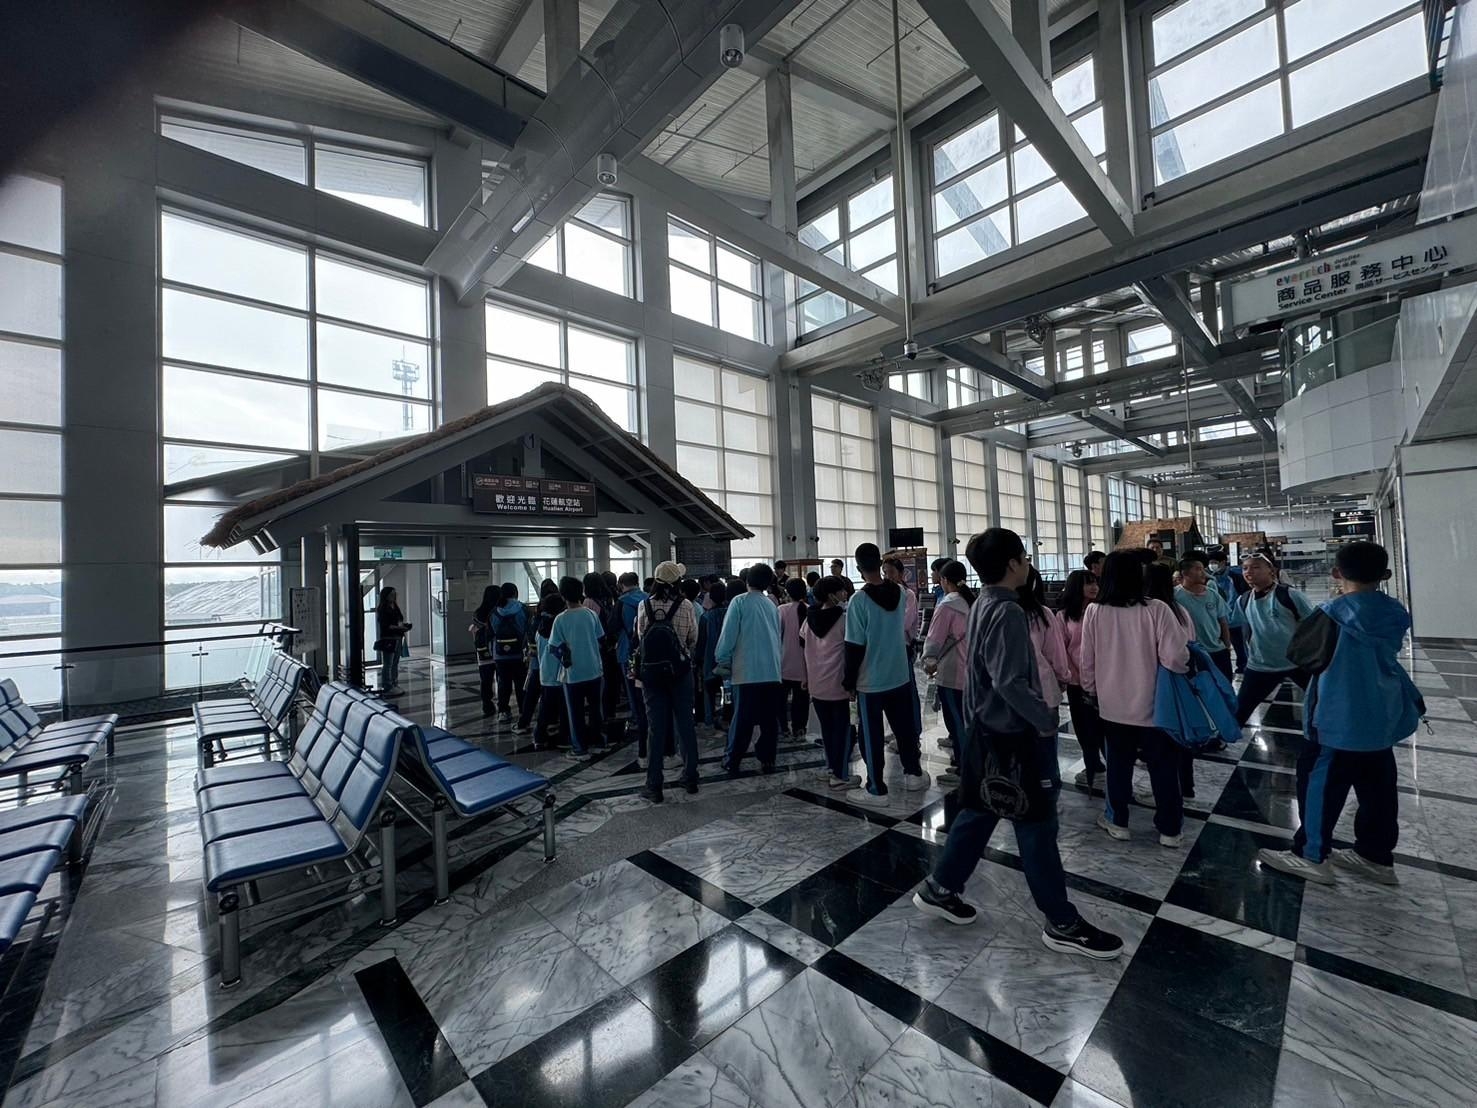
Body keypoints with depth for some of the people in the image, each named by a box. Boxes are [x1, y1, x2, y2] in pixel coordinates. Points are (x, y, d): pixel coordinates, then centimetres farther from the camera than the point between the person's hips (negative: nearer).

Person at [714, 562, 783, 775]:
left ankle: (732, 762, 13)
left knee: (742, 719, 4)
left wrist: (721, 661, 3)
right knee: (769, 718, 12)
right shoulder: (772, 605, 9)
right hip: (772, 671, 4)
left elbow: (728, 635, -8)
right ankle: (768, 759, 18)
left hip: (746, 671, -4)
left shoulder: (739, 602, -5)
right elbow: (778, 637, 14)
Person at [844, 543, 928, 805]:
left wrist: (849, 680, -8)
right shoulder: (900, 592, -4)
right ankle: (913, 773, 36)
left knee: (871, 735, 7)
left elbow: (855, 647, -18)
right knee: (904, 726, 21)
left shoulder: (859, 600, -20)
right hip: (900, 674, 5)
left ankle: (876, 789, 16)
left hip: (870, 680, -5)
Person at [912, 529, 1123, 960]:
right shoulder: (1007, 611, -22)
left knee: (979, 811, 19)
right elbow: (1009, 682, -28)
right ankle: (1062, 924, 24)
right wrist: (1046, 720, -16)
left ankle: (939, 888, 30)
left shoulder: (983, 605, 8)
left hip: (988, 729, 10)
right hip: (1014, 734, -10)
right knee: (1037, 824, 6)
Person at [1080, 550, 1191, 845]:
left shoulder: (1094, 612, -11)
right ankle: (1169, 828, 31)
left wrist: (1091, 690, 14)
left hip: (1112, 705, 2)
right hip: (1153, 704, -1)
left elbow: (1087, 661, -3)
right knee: (1163, 766, 17)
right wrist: (1189, 664, 4)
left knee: (1118, 764, 18)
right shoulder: (1156, 609, -18)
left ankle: (1117, 821, 31)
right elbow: (1176, 658, -20)